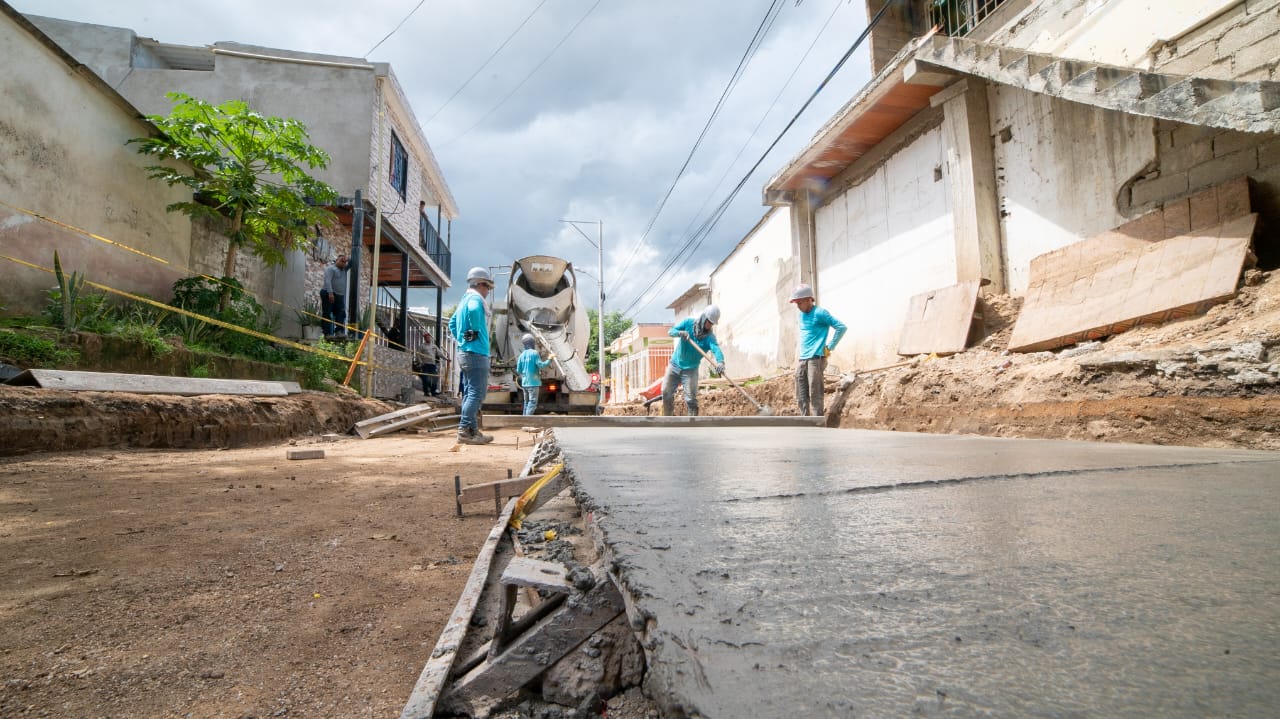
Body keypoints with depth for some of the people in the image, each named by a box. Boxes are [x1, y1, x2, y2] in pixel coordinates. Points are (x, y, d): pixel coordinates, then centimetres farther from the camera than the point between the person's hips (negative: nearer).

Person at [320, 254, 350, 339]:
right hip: (329, 294, -7)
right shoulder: (331, 268, -2)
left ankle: (340, 331, -13)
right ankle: (328, 333, -11)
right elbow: (327, 281, -15)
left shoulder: (344, 269, 21)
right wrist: (330, 293, -26)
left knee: (341, 314, -6)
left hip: (340, 296, 7)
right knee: (327, 314, -7)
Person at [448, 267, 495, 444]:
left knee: (469, 393, 11)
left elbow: (452, 323, 29)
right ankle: (464, 430, -11)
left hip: (464, 353, 10)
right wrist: (476, 331, -18)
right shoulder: (475, 298, -9)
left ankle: (473, 430, 15)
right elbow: (474, 311, -33)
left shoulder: (464, 300, 21)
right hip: (476, 353, -10)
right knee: (476, 393, -9)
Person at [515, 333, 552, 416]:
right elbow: (541, 365, -15)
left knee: (526, 402, 14)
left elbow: (518, 370, 10)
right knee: (533, 402, -8)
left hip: (524, 382, 7)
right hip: (533, 382, -7)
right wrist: (549, 360, 0)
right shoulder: (534, 353, -9)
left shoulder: (522, 355, 9)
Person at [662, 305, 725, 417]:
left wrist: (720, 362, -56)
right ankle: (668, 418, 19)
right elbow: (671, 331, -12)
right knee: (666, 392, 1)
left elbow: (716, 349, -34)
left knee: (691, 398, -8)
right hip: (675, 364, 2)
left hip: (690, 370, -2)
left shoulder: (710, 336, -16)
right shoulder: (688, 322, -8)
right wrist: (680, 333, -36)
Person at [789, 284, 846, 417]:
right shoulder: (801, 314, 16)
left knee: (815, 395, -6)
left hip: (815, 358, -8)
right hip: (801, 359, 8)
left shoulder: (820, 313, -8)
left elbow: (841, 327, -11)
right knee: (801, 397, 7)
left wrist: (829, 347, -10)